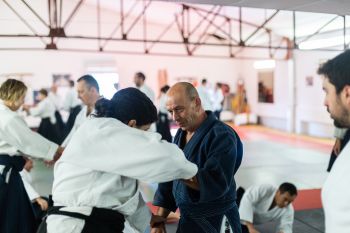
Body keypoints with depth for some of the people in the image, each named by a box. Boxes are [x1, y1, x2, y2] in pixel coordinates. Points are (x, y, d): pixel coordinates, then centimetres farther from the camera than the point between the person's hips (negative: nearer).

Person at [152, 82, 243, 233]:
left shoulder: (221, 135, -19)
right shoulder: (181, 133, 5)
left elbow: (216, 184, -30)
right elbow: (169, 177, 5)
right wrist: (159, 220, 1)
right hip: (187, 218, 7)